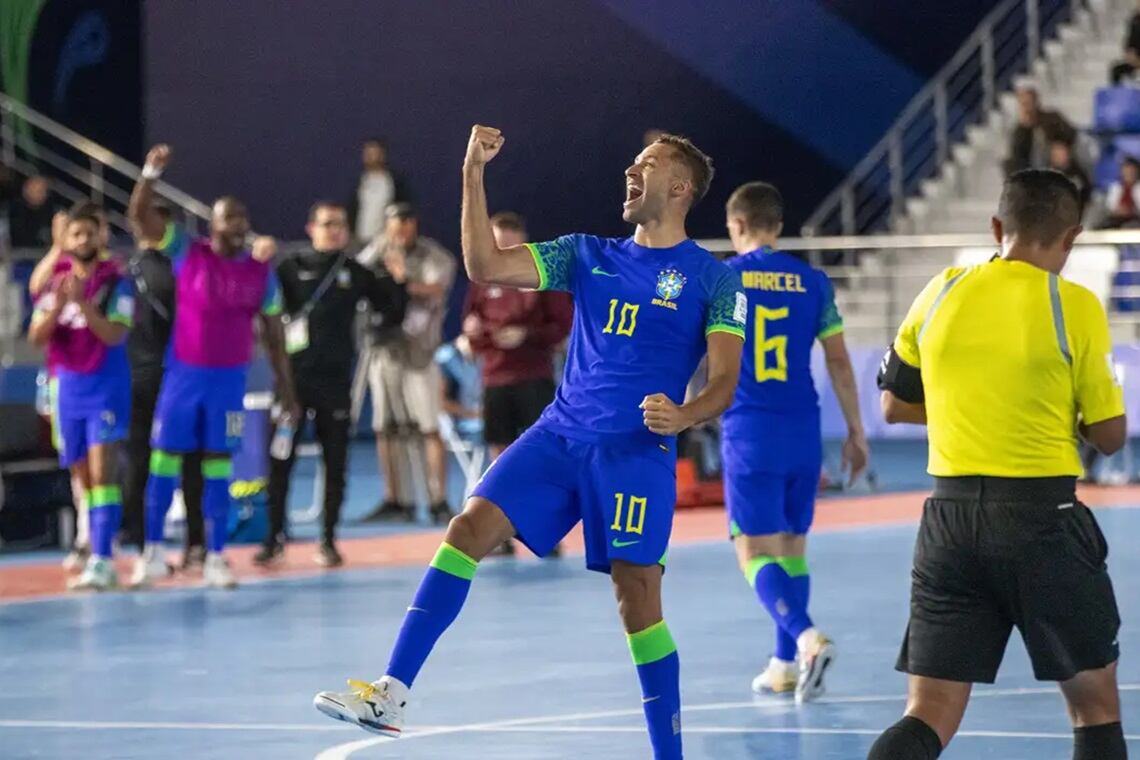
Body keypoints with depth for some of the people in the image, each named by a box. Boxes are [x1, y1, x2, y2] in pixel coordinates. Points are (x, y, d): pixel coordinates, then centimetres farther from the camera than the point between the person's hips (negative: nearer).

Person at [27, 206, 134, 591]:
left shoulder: (116, 283, -5)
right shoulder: (55, 282, 8)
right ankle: (94, 552, 11)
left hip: (106, 387, -5)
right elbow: (37, 336, 1)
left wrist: (82, 302, -24)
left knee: (102, 473, -15)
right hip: (68, 386, 5)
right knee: (83, 478, 7)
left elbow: (115, 335, -16)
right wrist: (57, 305, -16)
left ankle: (101, 560, -22)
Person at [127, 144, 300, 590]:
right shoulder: (187, 254, -1)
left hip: (230, 380, 1)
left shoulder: (262, 274, 3)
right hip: (183, 374, -1)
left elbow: (274, 335, 9)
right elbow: (140, 217, -10)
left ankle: (215, 558, 6)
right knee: (164, 458, 1)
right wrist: (151, 173, -25)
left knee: (218, 466, 2)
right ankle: (153, 554, 10)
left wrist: (286, 389, 7)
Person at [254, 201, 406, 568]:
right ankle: (275, 537, 10)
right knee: (280, 459, 0)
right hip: (293, 376, -1)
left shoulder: (356, 273, 7)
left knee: (335, 462, 4)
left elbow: (393, 312, 12)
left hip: (336, 380, 2)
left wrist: (397, 280, -3)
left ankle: (328, 540, 13)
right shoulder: (291, 268, 3)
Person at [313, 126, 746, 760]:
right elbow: (486, 265, 5)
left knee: (638, 594, -8)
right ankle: (391, 695, -17)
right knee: (471, 526, -13)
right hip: (559, 438, 4)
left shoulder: (712, 278, 1)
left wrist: (683, 415, -27)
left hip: (638, 452, -4)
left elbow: (725, 383, -6)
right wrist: (474, 173, -2)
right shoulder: (588, 256, 14)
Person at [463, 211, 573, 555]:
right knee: (501, 456, 5)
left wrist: (527, 336, -17)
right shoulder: (482, 281, 8)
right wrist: (474, 331, -11)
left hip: (535, 378, -3)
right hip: (495, 380, 3)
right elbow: (470, 331, 12)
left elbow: (564, 324, -2)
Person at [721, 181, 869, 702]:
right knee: (792, 546, 15)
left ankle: (807, 637, -28)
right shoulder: (812, 282, 6)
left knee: (755, 553, -4)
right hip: (803, 433, 4)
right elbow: (838, 361, 6)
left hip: (749, 434, -3)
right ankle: (786, 665, 16)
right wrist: (855, 431, 13)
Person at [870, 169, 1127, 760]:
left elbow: (895, 405, 14)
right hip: (1041, 516, -3)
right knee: (1095, 704, 14)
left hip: (949, 516, 4)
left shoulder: (942, 294, 4)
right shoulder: (1075, 306, -8)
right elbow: (1108, 435, -4)